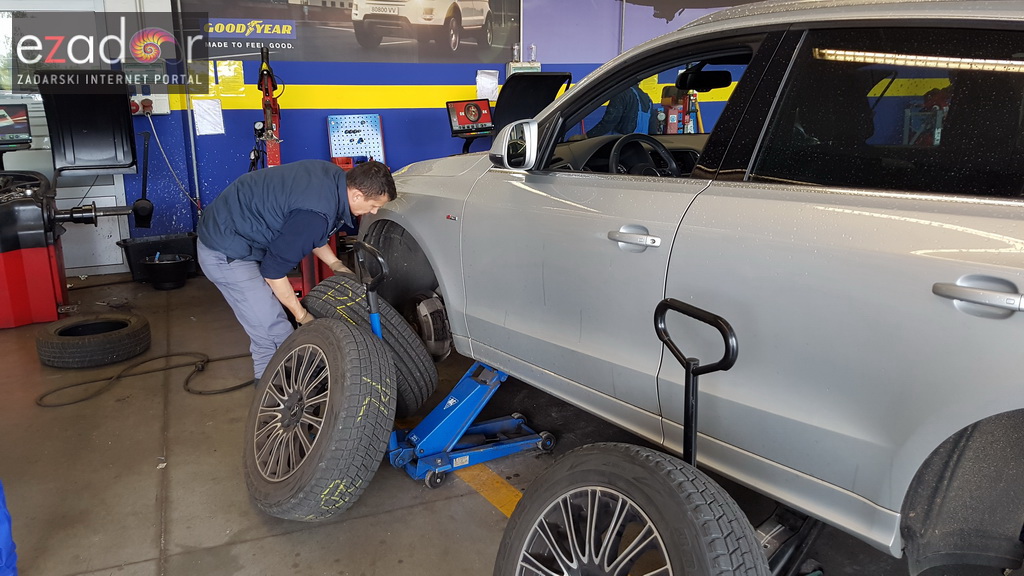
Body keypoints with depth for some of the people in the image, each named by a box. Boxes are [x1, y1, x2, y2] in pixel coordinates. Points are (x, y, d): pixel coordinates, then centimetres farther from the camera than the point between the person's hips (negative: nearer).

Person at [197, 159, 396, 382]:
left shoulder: (333, 177, -3)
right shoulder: (317, 214, -31)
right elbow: (274, 269, -21)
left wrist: (336, 264, 6)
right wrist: (302, 315, -9)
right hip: (226, 255, -10)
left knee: (269, 330, 17)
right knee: (274, 335, -9)